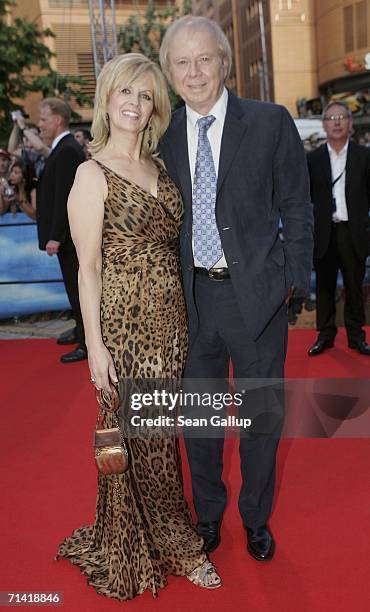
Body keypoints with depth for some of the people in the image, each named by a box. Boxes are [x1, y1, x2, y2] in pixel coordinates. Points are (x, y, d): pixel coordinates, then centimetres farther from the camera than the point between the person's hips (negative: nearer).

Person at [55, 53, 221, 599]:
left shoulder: (159, 168, 11)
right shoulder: (93, 175, -8)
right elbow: (88, 266, -10)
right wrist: (94, 344, -12)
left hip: (171, 320, 6)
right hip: (124, 325, -5)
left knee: (161, 432, 15)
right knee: (130, 435, 8)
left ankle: (170, 542, 34)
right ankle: (132, 553, 30)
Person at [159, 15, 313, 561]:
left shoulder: (270, 122, -5)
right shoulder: (165, 134, 2)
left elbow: (297, 207, -1)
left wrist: (294, 280, -4)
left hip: (256, 293, -2)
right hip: (192, 295, 3)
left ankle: (256, 520, 38)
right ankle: (208, 515, 40)